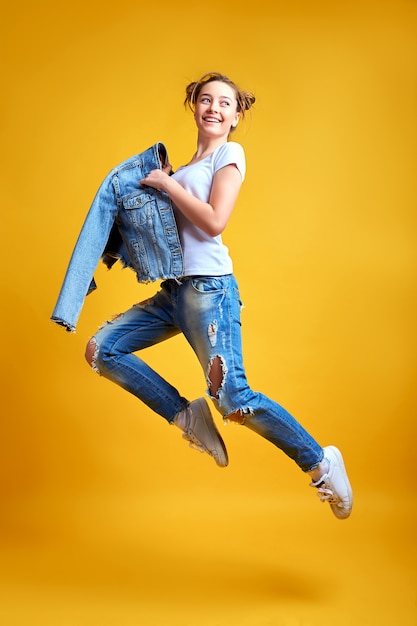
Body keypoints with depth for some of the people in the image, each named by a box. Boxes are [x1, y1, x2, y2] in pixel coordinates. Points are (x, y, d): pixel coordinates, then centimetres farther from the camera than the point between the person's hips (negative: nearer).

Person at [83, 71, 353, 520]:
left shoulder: (229, 153, -1)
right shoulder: (188, 167, 20)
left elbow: (214, 222, -15)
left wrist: (166, 183, -7)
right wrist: (164, 184, 11)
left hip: (208, 287, -8)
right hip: (173, 290, 8)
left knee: (233, 399, -14)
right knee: (101, 350, -1)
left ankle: (321, 463, 4)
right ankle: (188, 418, 5)